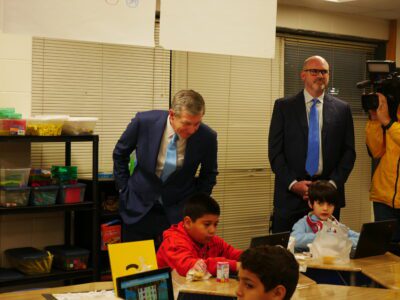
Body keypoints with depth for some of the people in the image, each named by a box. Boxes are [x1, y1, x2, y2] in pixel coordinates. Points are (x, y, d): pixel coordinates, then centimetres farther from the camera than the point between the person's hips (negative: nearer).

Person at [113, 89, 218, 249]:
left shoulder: (207, 137, -16)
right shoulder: (144, 121, -17)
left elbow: (209, 174, 5)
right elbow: (120, 154, 2)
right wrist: (124, 190, 4)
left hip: (178, 212, 0)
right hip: (139, 205, 1)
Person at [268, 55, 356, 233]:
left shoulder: (342, 109, 8)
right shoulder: (283, 106, 4)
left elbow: (349, 151, 7)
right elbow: (274, 150, 0)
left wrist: (333, 183, -7)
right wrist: (293, 183, -11)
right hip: (290, 194, -1)